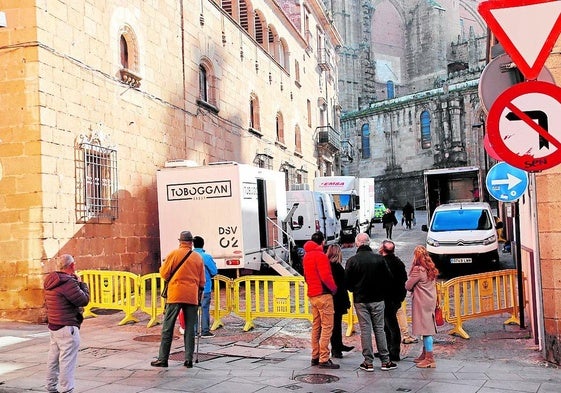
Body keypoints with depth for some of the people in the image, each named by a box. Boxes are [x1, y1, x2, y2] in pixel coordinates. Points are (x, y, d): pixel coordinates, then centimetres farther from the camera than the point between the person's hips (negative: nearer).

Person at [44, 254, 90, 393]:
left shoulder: (50, 281, 10)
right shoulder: (68, 282, -20)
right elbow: (84, 300, -17)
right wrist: (82, 284, -2)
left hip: (53, 325, 10)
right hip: (67, 328, -10)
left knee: (53, 358, 17)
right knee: (67, 360, -5)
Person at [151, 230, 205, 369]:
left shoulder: (174, 254, -2)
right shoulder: (198, 258, 8)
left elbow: (164, 273, -1)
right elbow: (202, 281, 11)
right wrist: (199, 297, 20)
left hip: (175, 295, -3)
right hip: (192, 296, 3)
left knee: (167, 328, 4)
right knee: (190, 329, 7)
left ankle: (163, 359, 5)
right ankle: (189, 359, 4)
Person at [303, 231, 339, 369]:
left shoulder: (306, 256, 14)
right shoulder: (320, 255, -13)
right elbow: (325, 276, -21)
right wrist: (334, 288, -7)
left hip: (312, 294, 9)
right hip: (323, 294, -9)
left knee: (316, 326, 14)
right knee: (327, 326, -6)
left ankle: (315, 356, 19)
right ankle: (324, 359, -8)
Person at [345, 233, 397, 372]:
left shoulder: (352, 261, -8)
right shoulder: (379, 259, -5)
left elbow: (347, 282, -3)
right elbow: (387, 279, 1)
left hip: (360, 300, -1)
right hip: (377, 299, 1)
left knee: (365, 329, 4)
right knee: (379, 329, 7)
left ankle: (368, 362, 6)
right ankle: (385, 361, 10)